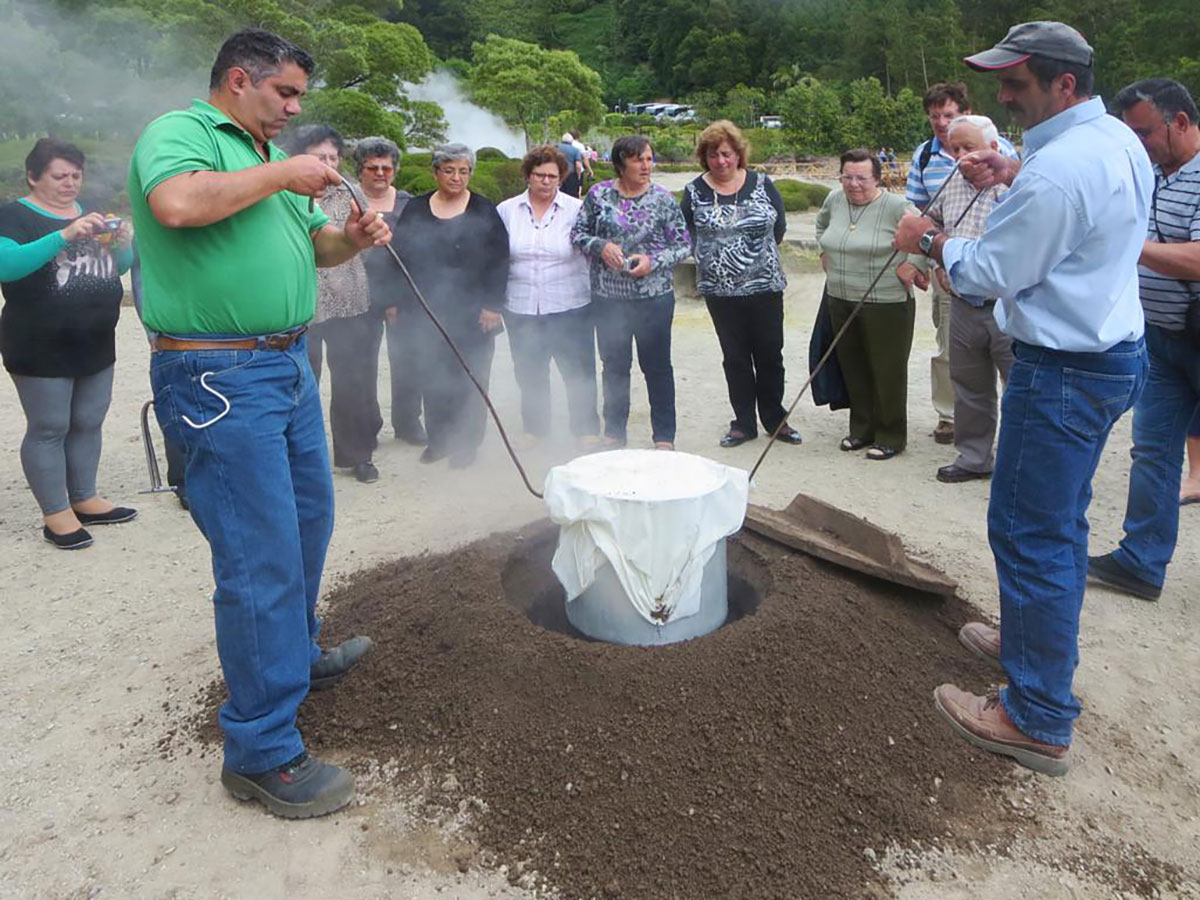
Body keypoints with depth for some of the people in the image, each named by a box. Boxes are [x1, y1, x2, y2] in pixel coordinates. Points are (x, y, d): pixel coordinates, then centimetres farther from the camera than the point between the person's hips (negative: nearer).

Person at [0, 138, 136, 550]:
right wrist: (65, 236, -33)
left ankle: (84, 500, 24)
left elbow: (119, 266, 17)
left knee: (88, 424, 12)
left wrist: (123, 244, -7)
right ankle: (55, 515, 8)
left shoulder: (88, 213, 14)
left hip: (96, 346, 6)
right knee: (48, 429, 0)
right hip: (41, 351, -6)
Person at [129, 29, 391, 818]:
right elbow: (178, 203, -28)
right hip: (220, 377, -10)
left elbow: (314, 244, 26)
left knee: (309, 523, 21)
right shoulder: (179, 133, -6)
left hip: (289, 364, 10)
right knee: (262, 561, -8)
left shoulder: (274, 156, 19)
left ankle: (296, 657, 43)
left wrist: (352, 238, 4)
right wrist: (280, 175, -16)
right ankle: (263, 753, 4)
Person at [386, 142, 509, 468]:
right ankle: (439, 438, 22)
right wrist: (398, 302, 5)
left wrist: (493, 306, -8)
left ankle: (466, 442, 14)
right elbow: (400, 256, 10)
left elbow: (499, 261, -2)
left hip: (473, 314, -2)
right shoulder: (416, 209, 9)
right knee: (432, 376, 8)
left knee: (470, 379, 2)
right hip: (427, 312, 3)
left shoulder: (483, 211, 1)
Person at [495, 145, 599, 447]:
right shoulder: (506, 211, 7)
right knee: (530, 373, 12)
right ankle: (535, 427, 29)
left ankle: (586, 429, 16)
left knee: (578, 371, 1)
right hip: (521, 308, 2)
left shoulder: (576, 210, 1)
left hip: (569, 306, -2)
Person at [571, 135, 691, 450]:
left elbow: (683, 245, 1)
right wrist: (600, 246, -13)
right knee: (614, 366, 13)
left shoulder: (663, 199, -2)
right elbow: (578, 232, 6)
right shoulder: (599, 194, 1)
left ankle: (665, 436, 18)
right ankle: (614, 432, 28)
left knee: (657, 366, 6)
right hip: (608, 297, 2)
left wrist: (653, 261, -15)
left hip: (654, 297, -1)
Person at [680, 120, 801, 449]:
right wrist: (715, 258, 2)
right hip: (720, 289, 0)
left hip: (765, 286, 0)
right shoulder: (694, 192, 1)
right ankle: (744, 423, 19)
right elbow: (688, 236, 4)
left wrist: (759, 253, 6)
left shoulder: (762, 185, 1)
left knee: (770, 354, 6)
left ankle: (775, 419, 22)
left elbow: (779, 226, 7)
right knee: (735, 357, 8)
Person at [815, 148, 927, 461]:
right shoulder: (834, 200, 6)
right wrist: (825, 253, 18)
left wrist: (912, 264, -14)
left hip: (885, 304, -6)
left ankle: (891, 437, 16)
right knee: (853, 368, 14)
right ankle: (862, 429, 30)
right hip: (841, 301, 6)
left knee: (887, 372, 2)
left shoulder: (895, 207, -13)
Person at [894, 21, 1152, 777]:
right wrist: (1009, 173, 16)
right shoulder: (1120, 140, 10)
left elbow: (992, 274, -16)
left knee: (1031, 533, -4)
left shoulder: (1057, 170, -23)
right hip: (1114, 353, 11)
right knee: (1059, 522, 21)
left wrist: (929, 239, 0)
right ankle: (1035, 640, 40)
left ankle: (1040, 721, 6)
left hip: (1063, 373, -11)